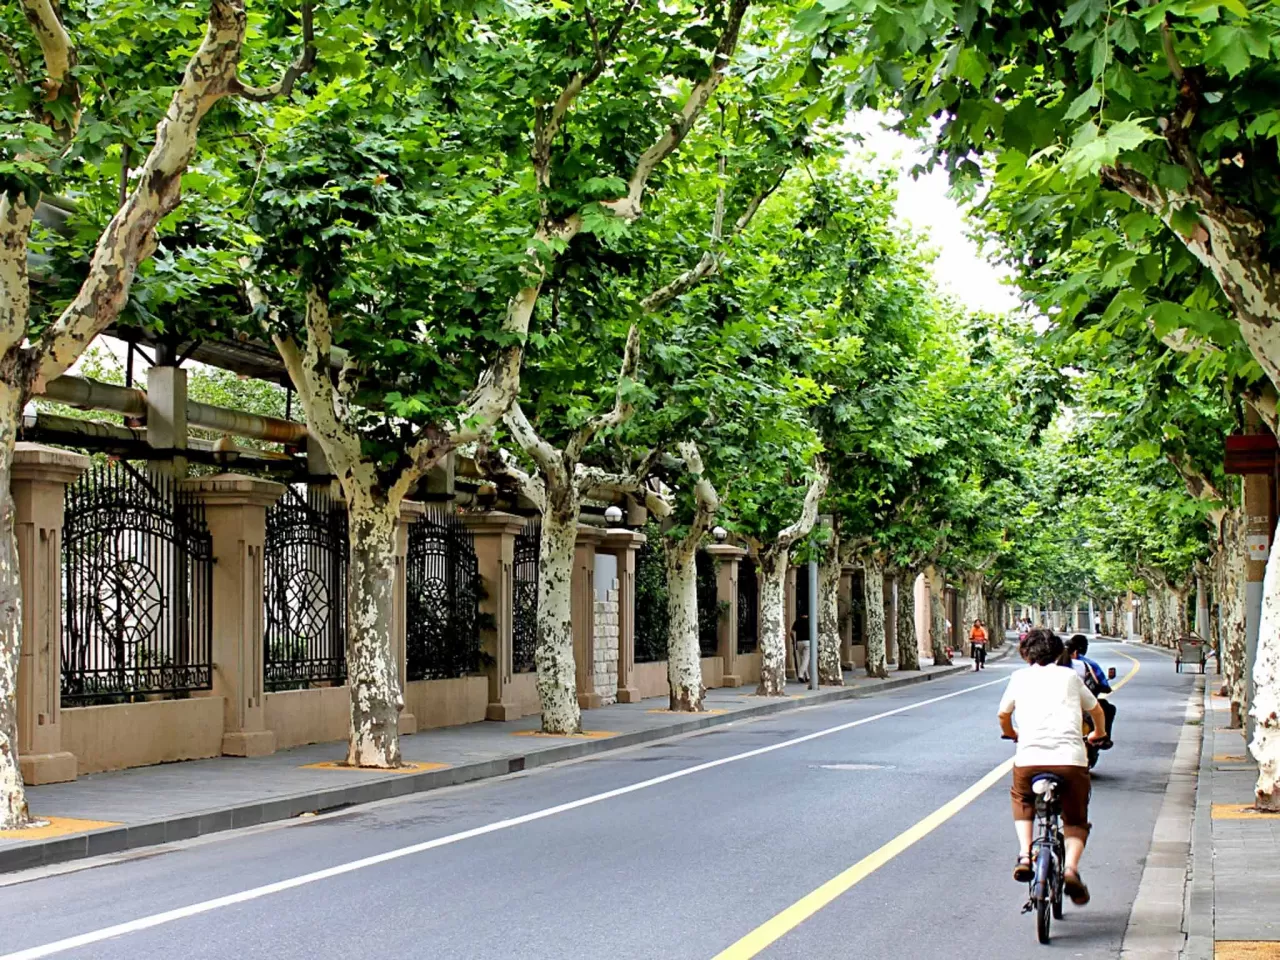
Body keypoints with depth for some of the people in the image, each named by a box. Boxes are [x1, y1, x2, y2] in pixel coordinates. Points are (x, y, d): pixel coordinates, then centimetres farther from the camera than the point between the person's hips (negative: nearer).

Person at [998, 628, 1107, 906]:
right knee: (1076, 821, 20)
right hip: (1071, 757, 0)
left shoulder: (1020, 677, 18)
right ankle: (1071, 868, -7)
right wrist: (1098, 734, 55)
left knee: (1021, 800, 32)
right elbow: (1096, 710, 33)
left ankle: (1024, 855, 12)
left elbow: (1003, 715, 28)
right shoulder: (1069, 676, 20)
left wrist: (1010, 734, 50)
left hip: (1029, 757, 0)